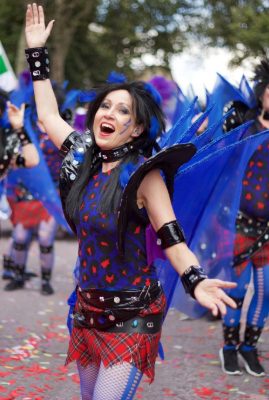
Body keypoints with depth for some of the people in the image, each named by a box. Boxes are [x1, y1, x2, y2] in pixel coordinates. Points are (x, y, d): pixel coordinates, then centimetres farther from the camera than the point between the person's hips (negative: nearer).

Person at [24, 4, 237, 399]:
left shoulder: (143, 174, -14)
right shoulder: (84, 158, 2)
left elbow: (172, 237, -18)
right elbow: (48, 115, 16)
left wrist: (196, 281, -37)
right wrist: (37, 51, 16)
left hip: (131, 317, -6)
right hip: (88, 306, 6)